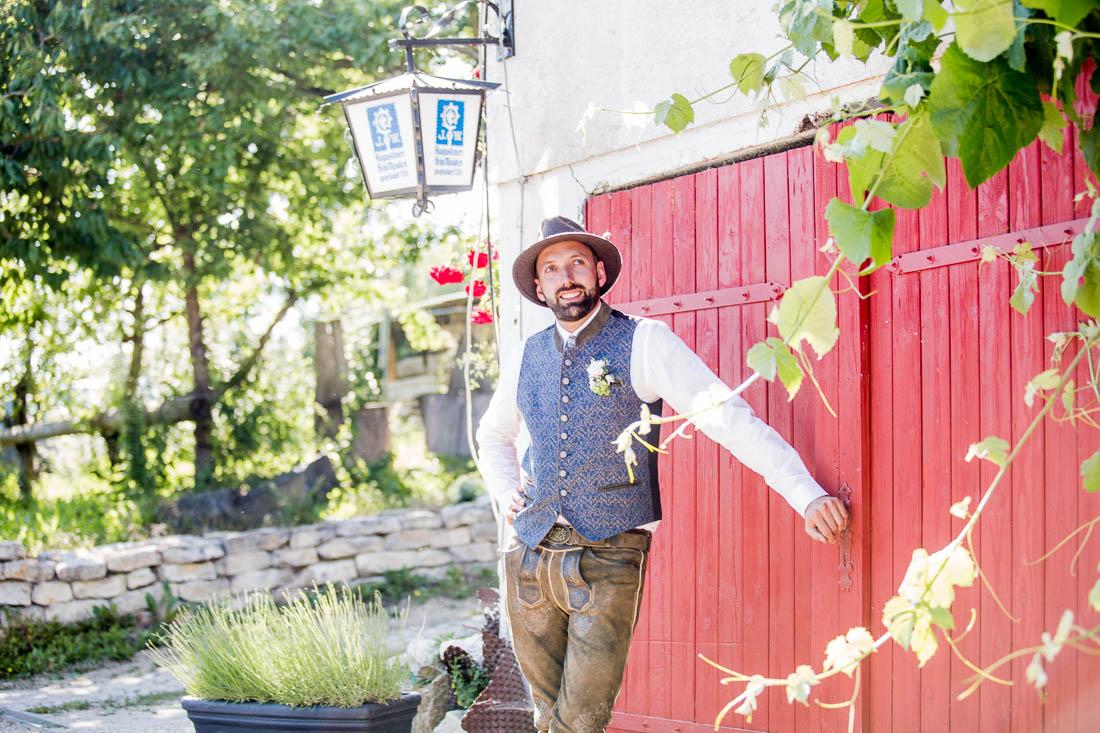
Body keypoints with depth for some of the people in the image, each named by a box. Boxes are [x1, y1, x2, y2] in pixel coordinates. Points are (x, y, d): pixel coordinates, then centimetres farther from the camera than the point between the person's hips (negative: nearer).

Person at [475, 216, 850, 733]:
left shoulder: (643, 343, -5)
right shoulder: (527, 356, 11)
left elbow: (729, 416, -13)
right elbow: (493, 434, 31)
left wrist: (807, 495, -21)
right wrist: (506, 492, 11)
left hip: (607, 560, -5)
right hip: (530, 557, 5)